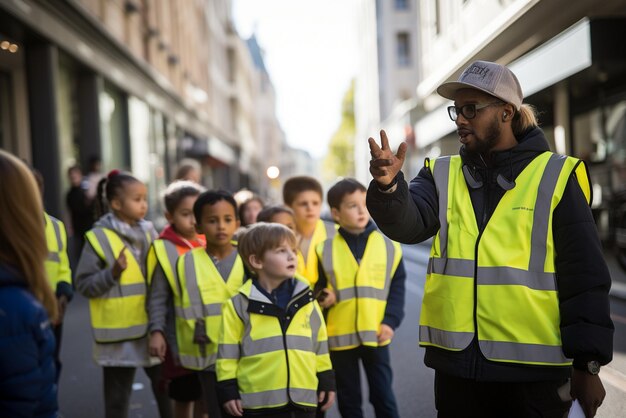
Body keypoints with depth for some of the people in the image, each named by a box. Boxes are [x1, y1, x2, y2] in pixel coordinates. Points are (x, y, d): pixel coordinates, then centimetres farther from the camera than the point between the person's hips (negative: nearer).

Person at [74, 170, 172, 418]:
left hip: (153, 330, 4)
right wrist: (113, 273, -24)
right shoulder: (99, 238, -10)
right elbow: (84, 285, -11)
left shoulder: (149, 232, 4)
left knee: (167, 393, 16)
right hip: (118, 333, -4)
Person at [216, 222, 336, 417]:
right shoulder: (239, 305, -4)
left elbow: (319, 344, 12)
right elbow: (228, 352, -1)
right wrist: (228, 390, -3)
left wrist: (326, 382, 11)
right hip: (258, 401, -3)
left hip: (302, 398, 3)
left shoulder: (306, 299, 7)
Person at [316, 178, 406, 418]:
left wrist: (390, 321, -7)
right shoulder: (326, 250, 0)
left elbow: (397, 288, 3)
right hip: (340, 336, 1)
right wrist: (322, 297, -15)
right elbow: (317, 288, 7)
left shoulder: (388, 246, 0)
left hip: (376, 335, 0)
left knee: (383, 396, 7)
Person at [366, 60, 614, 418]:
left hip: (532, 370, -3)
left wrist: (588, 364, -5)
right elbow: (408, 223, -11)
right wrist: (388, 186, -31)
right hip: (456, 365, 3)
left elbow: (585, 278, -2)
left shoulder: (556, 178, -1)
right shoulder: (443, 175, 9)